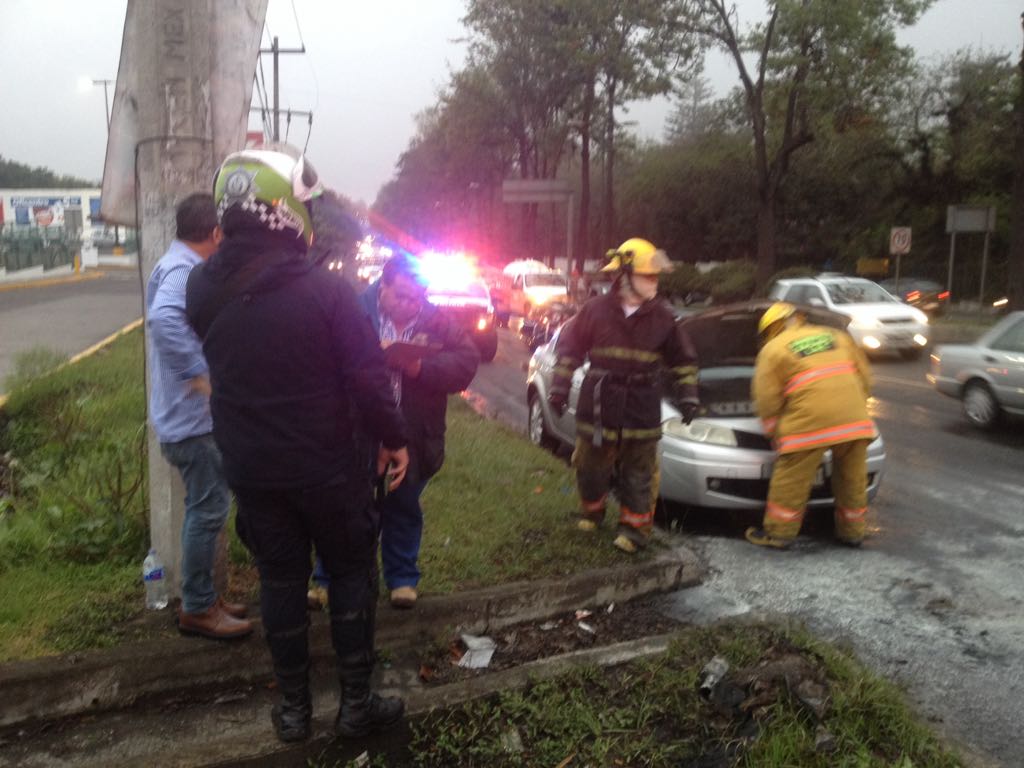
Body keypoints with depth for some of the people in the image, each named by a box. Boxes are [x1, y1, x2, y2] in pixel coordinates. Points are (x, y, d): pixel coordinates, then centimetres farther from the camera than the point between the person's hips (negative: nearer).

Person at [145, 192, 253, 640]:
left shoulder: (183, 268, 14)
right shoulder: (183, 271, -19)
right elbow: (164, 318, -38)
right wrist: (201, 373, -33)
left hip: (195, 413, 11)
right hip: (193, 416, -11)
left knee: (206, 507, 18)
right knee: (209, 510, -2)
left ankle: (202, 596, 30)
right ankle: (197, 609, 10)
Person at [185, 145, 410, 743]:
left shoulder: (202, 287, -5)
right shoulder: (325, 289, -20)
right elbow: (368, 378, -18)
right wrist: (393, 439, -4)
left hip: (250, 469, 4)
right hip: (327, 467, -4)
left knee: (280, 580, 16)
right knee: (352, 573, 14)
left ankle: (294, 708, 29)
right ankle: (357, 702, 23)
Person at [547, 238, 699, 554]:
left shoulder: (662, 316, -1)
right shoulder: (596, 309, -6)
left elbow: (683, 359, 10)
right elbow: (569, 348, 1)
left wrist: (687, 395, 4)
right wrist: (559, 387, -1)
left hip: (642, 409, 1)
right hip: (598, 405, 0)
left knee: (639, 473, 5)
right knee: (592, 465, 13)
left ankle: (634, 527, 18)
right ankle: (592, 512, 37)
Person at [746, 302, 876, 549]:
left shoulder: (773, 350, 7)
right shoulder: (837, 337, 22)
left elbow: (767, 400, 1)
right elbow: (865, 376, 20)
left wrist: (775, 434, 12)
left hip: (810, 422, -5)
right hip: (855, 419, 5)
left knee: (791, 481, 6)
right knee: (853, 479, 19)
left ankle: (778, 533, 13)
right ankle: (852, 531, 30)